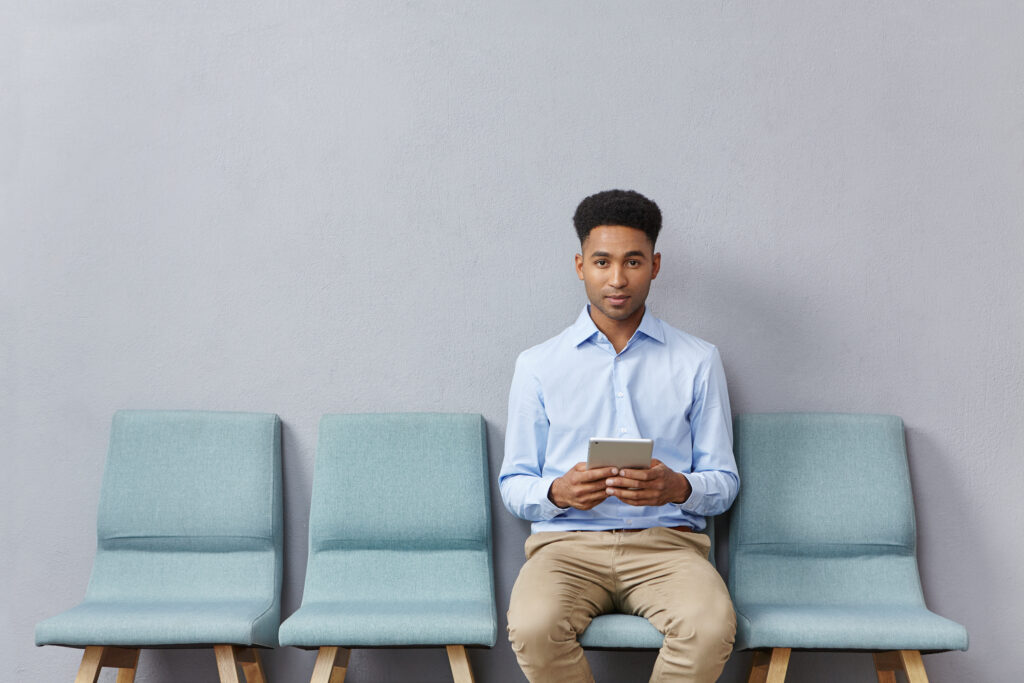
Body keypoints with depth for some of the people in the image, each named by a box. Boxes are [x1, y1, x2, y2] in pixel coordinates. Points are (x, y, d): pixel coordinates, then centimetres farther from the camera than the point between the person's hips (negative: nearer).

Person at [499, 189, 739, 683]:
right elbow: (513, 486, 11)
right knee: (533, 628, -33)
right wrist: (557, 492, -13)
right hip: (567, 539, 0)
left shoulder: (697, 361, 11)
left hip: (667, 539, 0)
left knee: (712, 627, -33)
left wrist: (680, 488, -13)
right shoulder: (537, 365, 10)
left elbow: (724, 480, 11)